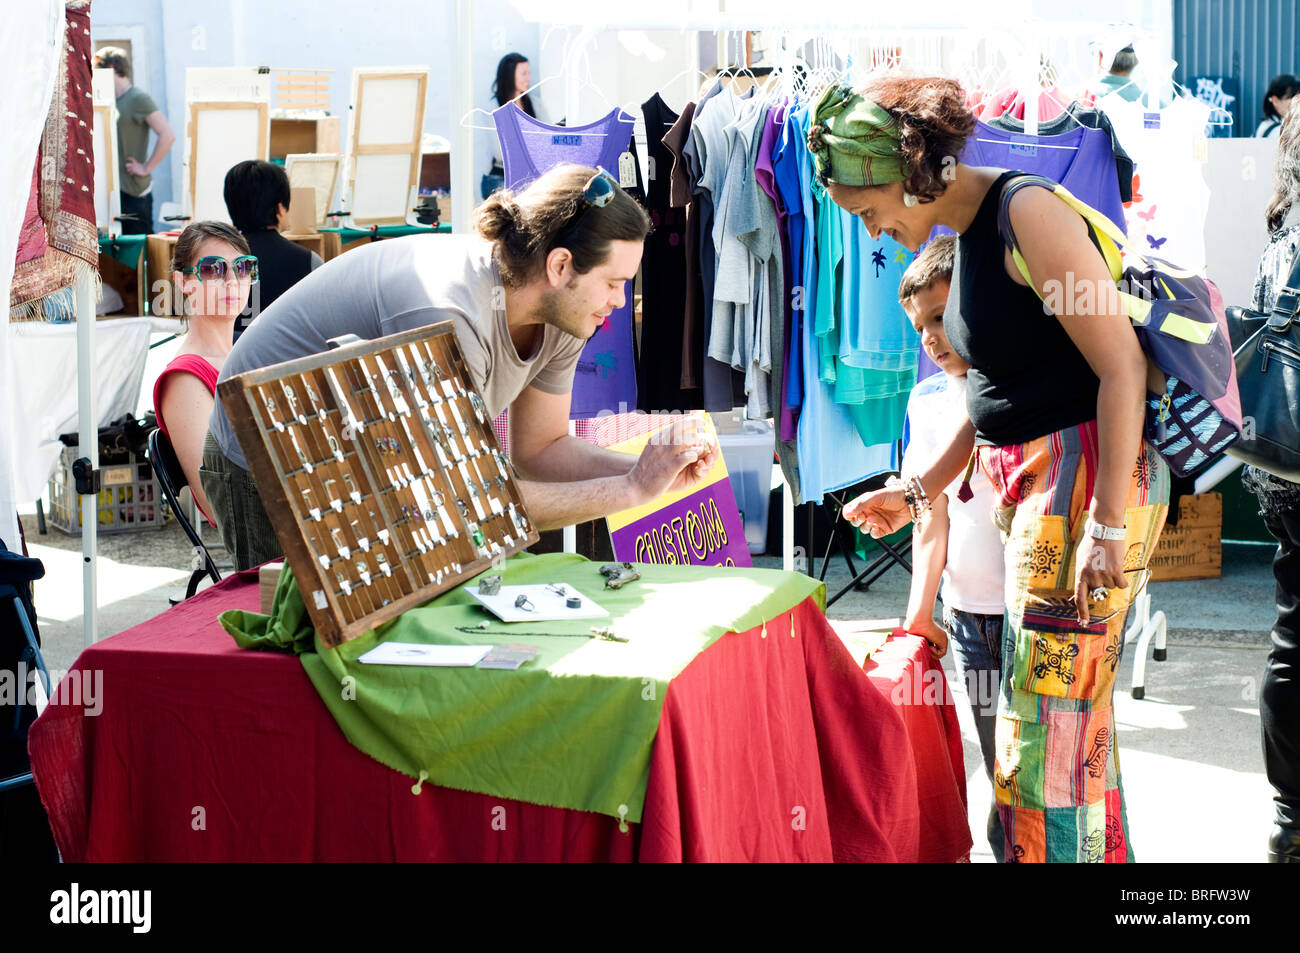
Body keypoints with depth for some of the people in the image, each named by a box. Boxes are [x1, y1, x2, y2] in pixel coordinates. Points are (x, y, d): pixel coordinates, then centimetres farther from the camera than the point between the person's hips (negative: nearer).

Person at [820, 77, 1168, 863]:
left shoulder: (1027, 215, -14)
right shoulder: (968, 238, 15)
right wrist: (917, 492, 21)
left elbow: (1122, 365, -19)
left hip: (1086, 473, -10)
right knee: (1069, 710, 15)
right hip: (1026, 478, 10)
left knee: (1052, 717, -7)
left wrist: (1109, 523, -22)